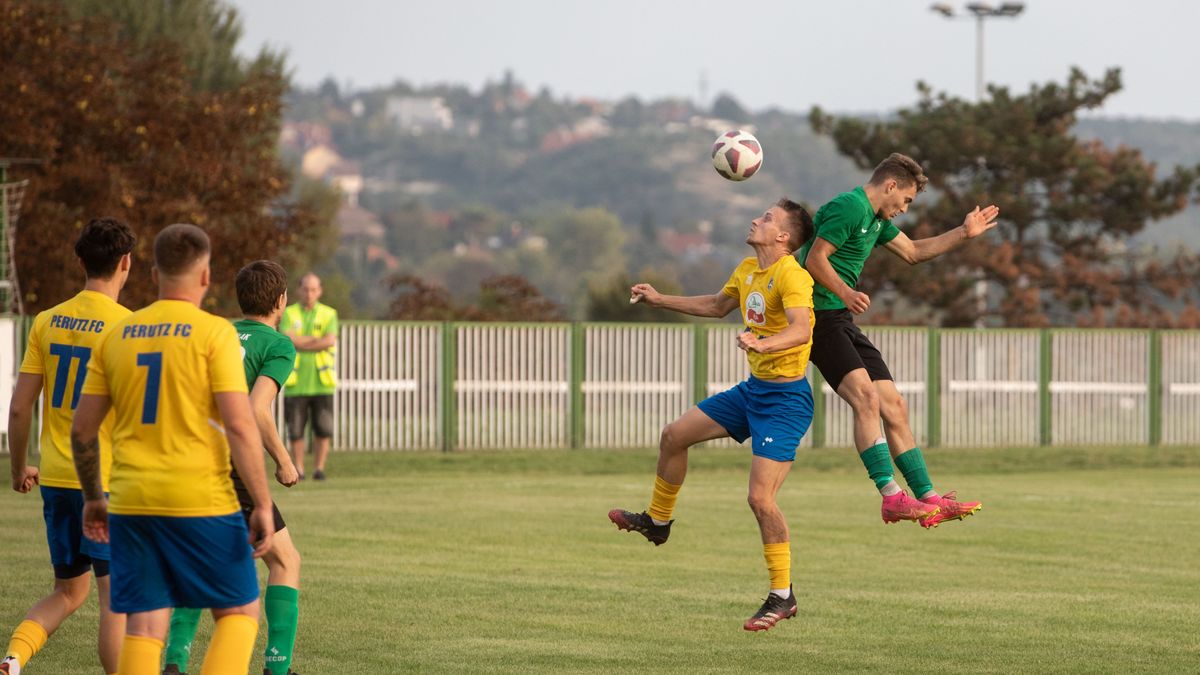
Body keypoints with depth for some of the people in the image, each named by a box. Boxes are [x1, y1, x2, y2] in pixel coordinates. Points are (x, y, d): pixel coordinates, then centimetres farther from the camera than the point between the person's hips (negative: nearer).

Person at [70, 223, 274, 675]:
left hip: (131, 503, 4)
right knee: (239, 611, 10)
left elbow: (82, 429, 10)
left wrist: (92, 498, 23)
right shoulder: (214, 333, -7)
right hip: (202, 502, -4)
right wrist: (262, 505, -8)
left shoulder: (117, 336, 8)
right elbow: (240, 426, -14)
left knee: (143, 627, 5)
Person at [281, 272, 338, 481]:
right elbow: (287, 339, -10)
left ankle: (320, 468, 6)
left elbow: (330, 341, -9)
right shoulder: (289, 314, 8)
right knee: (295, 430, -1)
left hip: (321, 382, 0)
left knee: (323, 429, -4)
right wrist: (317, 339, -7)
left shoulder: (329, 314, 8)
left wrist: (300, 343, -8)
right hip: (296, 383, 0)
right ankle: (299, 469, 10)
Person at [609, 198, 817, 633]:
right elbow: (718, 305, 28)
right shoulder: (748, 269, 8)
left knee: (760, 498, -16)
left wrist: (762, 343, -54)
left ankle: (782, 597, -3)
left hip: (785, 399, -9)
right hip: (753, 389, 9)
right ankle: (657, 522, 37)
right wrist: (661, 300, 29)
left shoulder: (791, 276, -20)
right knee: (674, 436, 14)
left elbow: (800, 329, -36)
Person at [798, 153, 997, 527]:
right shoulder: (850, 207, -12)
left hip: (844, 323, 11)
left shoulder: (877, 219, 20)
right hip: (821, 317, -11)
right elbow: (815, 258, -19)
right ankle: (891, 497, -29)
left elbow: (913, 252, 34)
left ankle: (928, 498, 10)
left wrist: (964, 233, 30)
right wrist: (845, 293, -33)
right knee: (867, 397, -24)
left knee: (894, 408, 7)